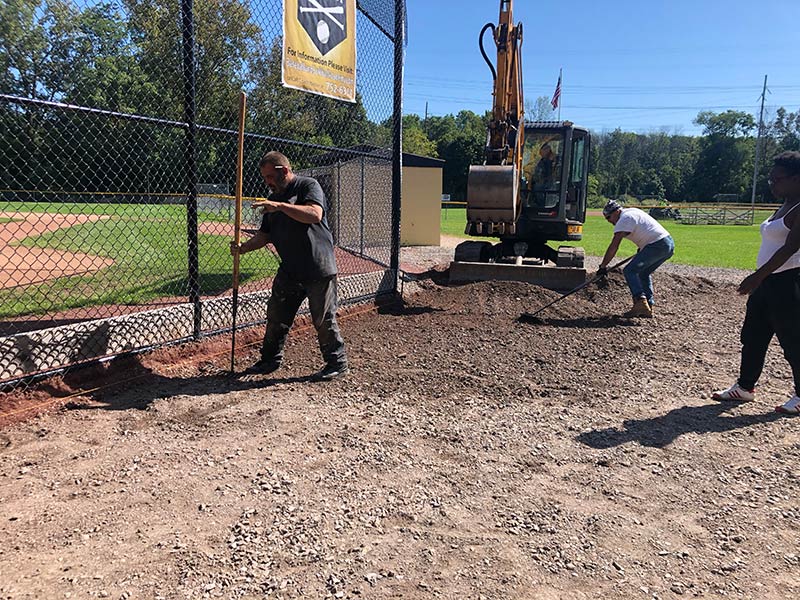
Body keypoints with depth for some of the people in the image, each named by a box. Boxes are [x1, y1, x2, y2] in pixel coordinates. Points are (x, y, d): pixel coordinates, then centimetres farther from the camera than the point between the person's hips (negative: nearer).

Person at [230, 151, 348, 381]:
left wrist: (280, 206, -28)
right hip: (289, 270, 7)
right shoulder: (273, 198, 16)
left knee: (324, 320, 1)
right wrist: (243, 248, 0)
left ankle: (337, 363, 17)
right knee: (276, 316, 11)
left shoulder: (308, 186, -6)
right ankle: (270, 360, 27)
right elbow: (265, 235, 17)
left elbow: (315, 215, -25)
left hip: (318, 269, -7)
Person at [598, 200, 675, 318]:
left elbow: (613, 246, -14)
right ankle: (648, 306, 14)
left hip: (658, 245, -10)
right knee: (644, 273, 20)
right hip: (670, 243, 10)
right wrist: (642, 248, 37)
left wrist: (603, 266, -12)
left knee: (629, 271, -12)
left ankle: (640, 301, -26)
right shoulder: (632, 211, 21)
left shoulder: (624, 220, -8)